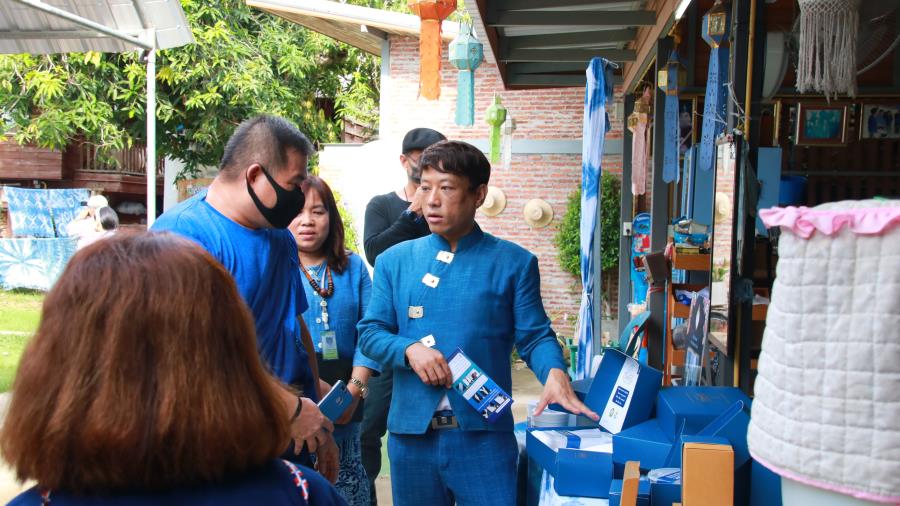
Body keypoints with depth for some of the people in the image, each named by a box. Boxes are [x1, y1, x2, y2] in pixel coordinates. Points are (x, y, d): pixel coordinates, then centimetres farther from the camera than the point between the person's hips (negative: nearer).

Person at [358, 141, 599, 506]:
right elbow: (370, 332, 6)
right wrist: (409, 348, -14)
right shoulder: (394, 261, 7)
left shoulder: (514, 262, 1)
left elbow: (534, 337, 0)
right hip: (411, 432, 3)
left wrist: (555, 372, -21)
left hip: (484, 433, -2)